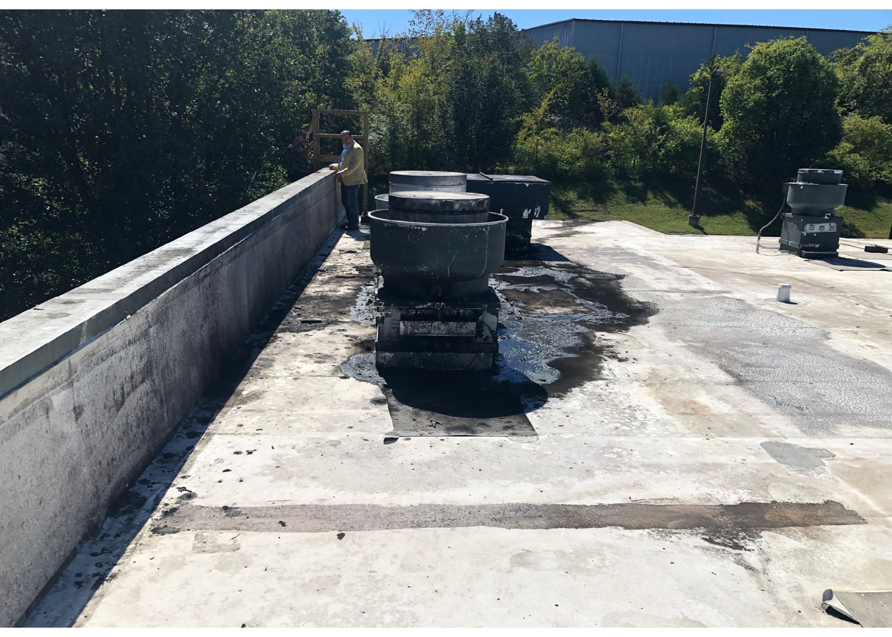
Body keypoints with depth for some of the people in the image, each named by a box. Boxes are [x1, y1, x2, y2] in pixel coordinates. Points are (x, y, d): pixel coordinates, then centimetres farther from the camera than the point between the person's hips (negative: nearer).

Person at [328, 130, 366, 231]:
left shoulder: (356, 148, -15)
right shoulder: (346, 148, 16)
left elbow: (353, 165, -22)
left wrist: (341, 173, -27)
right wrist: (336, 166, 13)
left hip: (353, 180, -10)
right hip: (345, 180, 10)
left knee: (352, 202, -4)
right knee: (345, 201, 15)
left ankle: (354, 224, 5)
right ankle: (350, 221, 26)